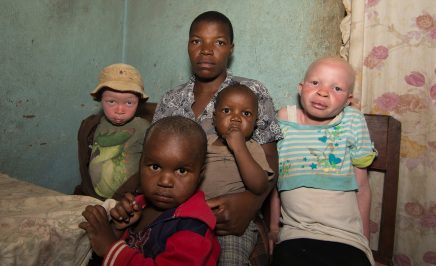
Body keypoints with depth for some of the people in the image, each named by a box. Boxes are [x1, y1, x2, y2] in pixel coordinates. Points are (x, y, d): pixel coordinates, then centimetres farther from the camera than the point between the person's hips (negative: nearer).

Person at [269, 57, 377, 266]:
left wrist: (365, 238, 10)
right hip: (294, 237, 0)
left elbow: (362, 187, 5)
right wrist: (274, 226, 10)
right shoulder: (283, 120, 0)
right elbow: (274, 180, 7)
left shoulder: (353, 121, -2)